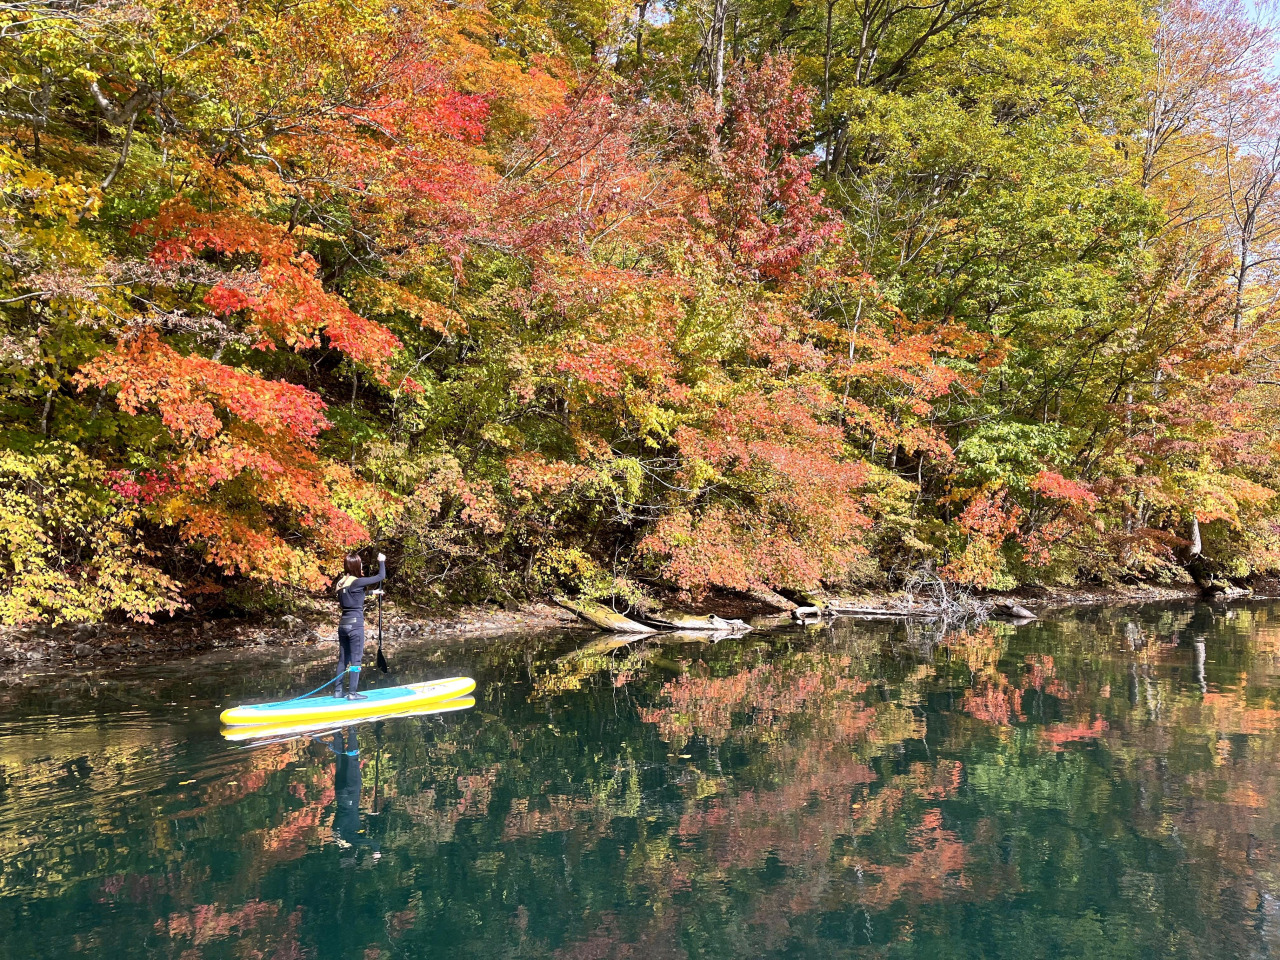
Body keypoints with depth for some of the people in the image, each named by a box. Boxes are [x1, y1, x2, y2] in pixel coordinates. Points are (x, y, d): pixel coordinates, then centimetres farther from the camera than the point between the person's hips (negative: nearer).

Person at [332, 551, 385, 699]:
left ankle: (338, 691, 17)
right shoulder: (357, 582, -13)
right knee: (356, 659, -2)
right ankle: (352, 693, -2)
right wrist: (382, 561, 8)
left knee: (343, 659, 13)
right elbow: (381, 576, -10)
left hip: (343, 624, 7)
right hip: (355, 624, -7)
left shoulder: (341, 583, 8)